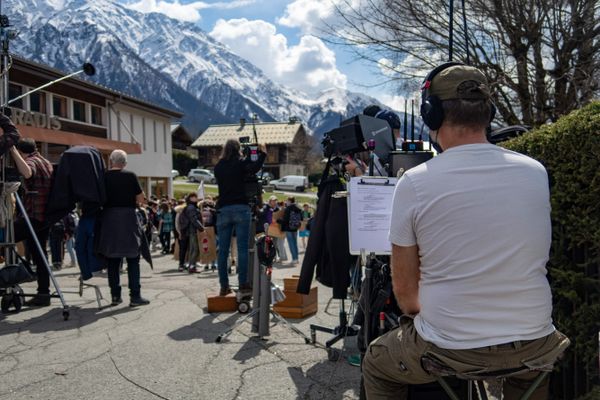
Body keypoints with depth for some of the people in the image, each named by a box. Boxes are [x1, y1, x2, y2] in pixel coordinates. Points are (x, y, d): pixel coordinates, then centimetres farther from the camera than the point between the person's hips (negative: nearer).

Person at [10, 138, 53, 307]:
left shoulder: (32, 161, -8)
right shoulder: (46, 163, 21)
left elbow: (27, 173, -33)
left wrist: (13, 151, -30)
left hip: (34, 216, -9)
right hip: (45, 216, 9)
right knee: (39, 254, 10)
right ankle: (43, 293, 11)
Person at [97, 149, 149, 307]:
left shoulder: (104, 176, 2)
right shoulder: (130, 176, -5)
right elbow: (141, 199, -2)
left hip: (109, 218, 3)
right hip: (128, 218, -3)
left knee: (112, 259, 10)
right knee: (133, 259, 3)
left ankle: (115, 295, 13)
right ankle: (135, 296, 1)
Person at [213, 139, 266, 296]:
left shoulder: (218, 167, 14)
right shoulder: (240, 163, 2)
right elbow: (254, 168, -17)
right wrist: (262, 153, -1)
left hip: (223, 209, 4)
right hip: (240, 208, -3)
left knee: (223, 250, 6)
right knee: (242, 248, -3)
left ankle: (224, 286, 8)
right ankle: (243, 285, -5)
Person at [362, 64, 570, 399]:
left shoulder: (414, 183, -15)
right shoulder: (536, 172, -3)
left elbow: (405, 290, -7)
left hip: (449, 349, -3)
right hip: (533, 344, 4)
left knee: (376, 363, 28)